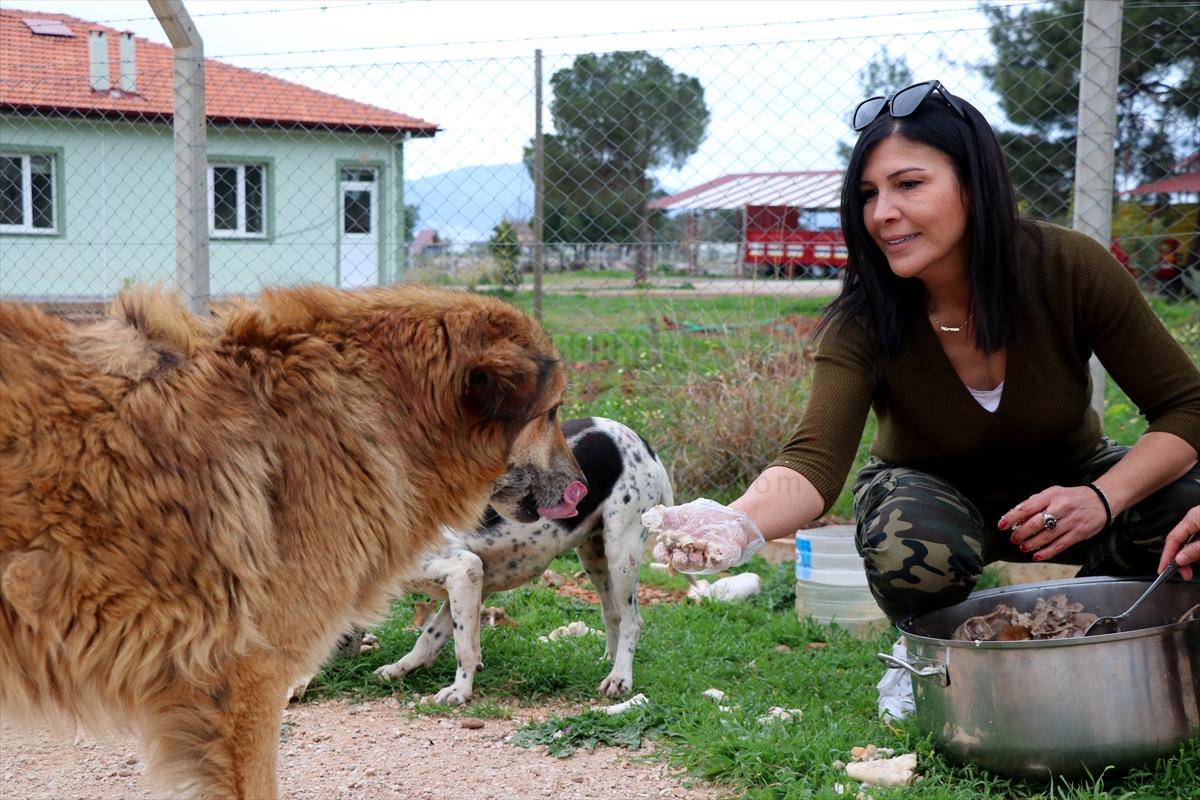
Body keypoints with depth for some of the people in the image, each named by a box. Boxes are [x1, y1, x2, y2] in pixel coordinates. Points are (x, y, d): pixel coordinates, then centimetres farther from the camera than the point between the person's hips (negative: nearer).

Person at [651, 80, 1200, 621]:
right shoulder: (862, 319, -25)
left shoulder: (1071, 268, -24)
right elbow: (816, 459, -38)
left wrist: (1103, 499, -36)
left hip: (1064, 481, 2)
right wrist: (738, 522, -61)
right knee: (905, 548, -37)